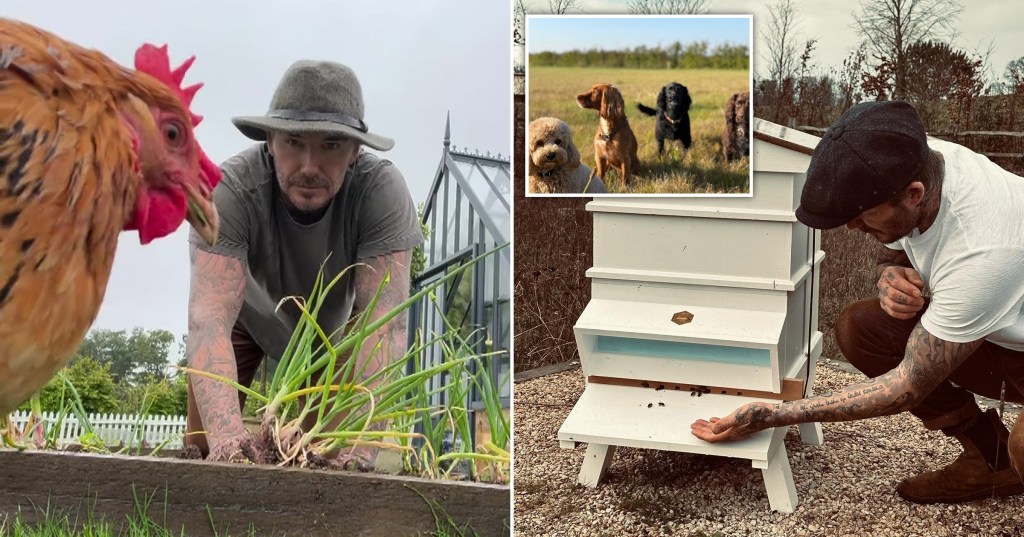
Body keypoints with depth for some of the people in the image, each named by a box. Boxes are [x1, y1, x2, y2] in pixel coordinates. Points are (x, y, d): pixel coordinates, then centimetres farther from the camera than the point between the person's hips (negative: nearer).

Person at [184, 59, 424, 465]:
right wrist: (226, 434, -63)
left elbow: (385, 319, -41)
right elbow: (209, 316, -47)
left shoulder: (382, 189, -36)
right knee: (205, 445, -3)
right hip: (247, 312, 0)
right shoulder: (231, 189, -38)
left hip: (335, 318, 1)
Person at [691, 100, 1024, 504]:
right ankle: (990, 460, 4)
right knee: (858, 327, -10)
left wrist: (771, 417, -25)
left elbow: (909, 388, -27)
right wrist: (890, 277, -19)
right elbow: (893, 253, 8)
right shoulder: (912, 163, -16)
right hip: (991, 336, 9)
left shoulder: (983, 252, -37)